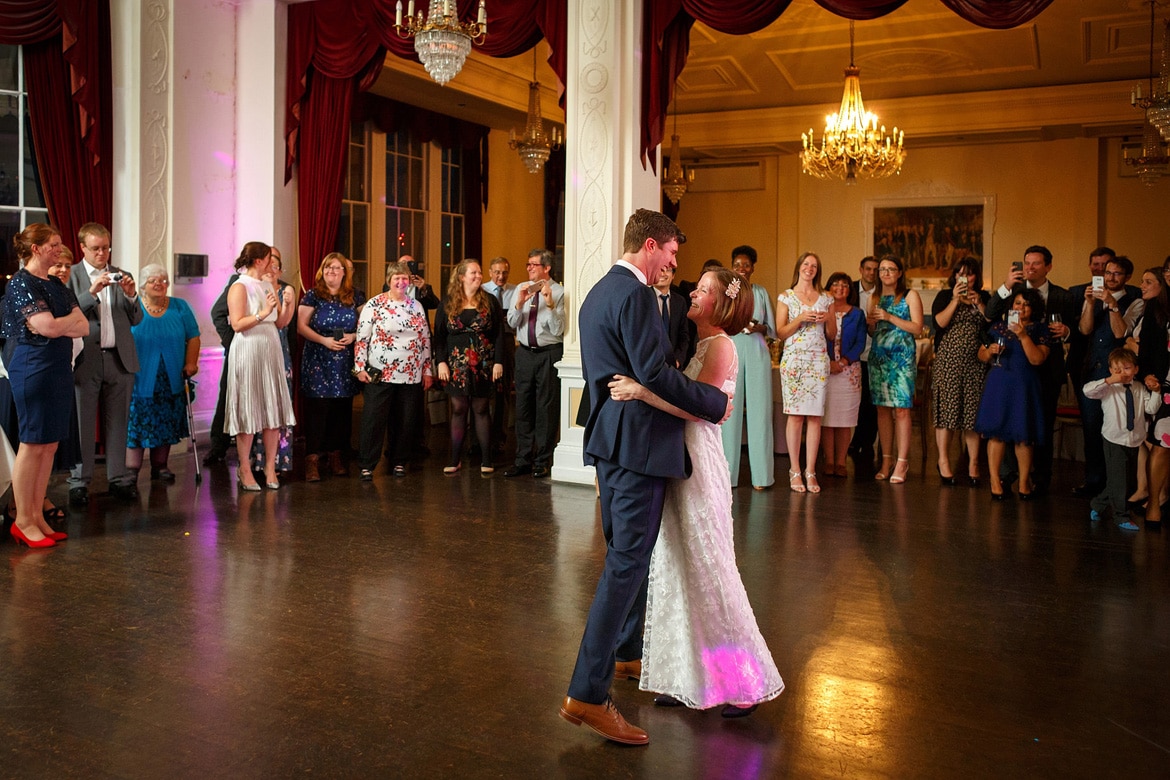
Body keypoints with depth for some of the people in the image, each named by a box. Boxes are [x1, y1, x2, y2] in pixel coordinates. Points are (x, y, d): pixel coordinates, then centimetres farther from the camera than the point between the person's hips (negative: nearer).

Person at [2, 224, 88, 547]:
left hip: (58, 369, 8)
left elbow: (84, 328, 7)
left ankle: (37, 516, 15)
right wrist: (72, 317, 0)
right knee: (32, 444, -3)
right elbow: (49, 327, -18)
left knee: (49, 445, 8)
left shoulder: (57, 285, 14)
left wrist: (56, 325, -10)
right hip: (34, 368, -8)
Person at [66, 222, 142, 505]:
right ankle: (80, 482, 9)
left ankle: (118, 478, 15)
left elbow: (136, 319, 9)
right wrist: (91, 292, -19)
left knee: (117, 421, 8)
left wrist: (131, 296, -8)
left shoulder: (121, 276, 12)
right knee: (83, 424, 2)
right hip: (86, 359, -3)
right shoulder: (71, 275, 2)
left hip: (119, 358, 3)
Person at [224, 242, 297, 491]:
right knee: (248, 411, -1)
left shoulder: (268, 285, 14)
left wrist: (287, 304, -3)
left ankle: (270, 467, 11)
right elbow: (237, 324, -16)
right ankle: (244, 469, 8)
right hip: (248, 353, -6)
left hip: (271, 352, 6)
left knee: (273, 410, 4)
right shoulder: (239, 287, -6)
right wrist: (263, 313, -25)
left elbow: (281, 322, 13)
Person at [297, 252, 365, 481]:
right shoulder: (312, 296, 2)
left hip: (345, 363, 3)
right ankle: (312, 458, -1)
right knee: (317, 409, -5)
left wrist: (353, 336, -8)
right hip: (317, 362, -3)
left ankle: (336, 454, 15)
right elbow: (301, 327, -2)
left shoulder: (356, 297, 9)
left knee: (342, 409, 5)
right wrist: (324, 340, -14)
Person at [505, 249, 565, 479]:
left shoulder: (558, 292, -6)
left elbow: (558, 330, -11)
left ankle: (542, 462, 13)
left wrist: (550, 304, -23)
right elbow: (512, 323, 4)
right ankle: (523, 459, 20)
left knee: (547, 408, 2)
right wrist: (520, 303, -13)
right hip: (525, 353, 5)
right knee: (523, 407, 10)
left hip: (549, 354, -4)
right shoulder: (521, 289, 8)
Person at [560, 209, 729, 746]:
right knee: (628, 561, -9)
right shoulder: (634, 294, -15)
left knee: (623, 554, 21)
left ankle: (627, 651, 38)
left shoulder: (597, 293, 17)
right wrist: (714, 402, -11)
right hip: (638, 440, -10)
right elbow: (653, 373, -21)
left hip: (609, 439, 11)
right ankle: (588, 694, -8)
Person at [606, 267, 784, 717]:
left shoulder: (720, 345, -10)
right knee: (676, 567, 12)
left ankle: (743, 681, 14)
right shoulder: (694, 343, 15)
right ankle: (688, 676, 24)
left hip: (698, 461, -8)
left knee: (706, 568, -1)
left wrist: (642, 391, -27)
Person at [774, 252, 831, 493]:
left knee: (815, 416, -2)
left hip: (818, 359, 2)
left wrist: (825, 320, -4)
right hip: (793, 358, -2)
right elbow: (780, 333, 1)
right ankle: (795, 471, 2)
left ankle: (810, 472, 3)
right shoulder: (786, 297, 7)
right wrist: (800, 319, -12)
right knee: (795, 415, -5)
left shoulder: (825, 298, 13)